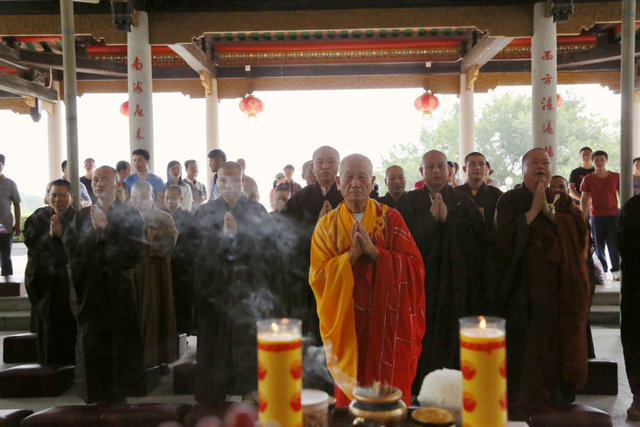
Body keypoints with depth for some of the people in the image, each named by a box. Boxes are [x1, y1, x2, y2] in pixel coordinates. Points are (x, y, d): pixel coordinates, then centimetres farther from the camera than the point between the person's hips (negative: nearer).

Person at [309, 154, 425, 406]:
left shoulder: (390, 218, 1)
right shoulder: (327, 225, 3)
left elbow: (414, 266, -7)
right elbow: (318, 277, -6)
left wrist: (374, 251, -18)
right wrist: (352, 254, -18)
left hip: (387, 323, 0)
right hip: (347, 324, 1)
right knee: (350, 394, 6)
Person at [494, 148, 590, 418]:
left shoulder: (563, 202, 12)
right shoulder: (509, 201, 3)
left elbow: (581, 232, -4)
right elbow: (504, 236, -13)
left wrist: (550, 213, -11)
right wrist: (534, 210, -11)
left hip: (559, 287, 3)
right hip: (523, 287, -2)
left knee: (556, 343, 5)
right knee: (523, 348, 0)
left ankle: (556, 402, 20)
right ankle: (521, 406, 12)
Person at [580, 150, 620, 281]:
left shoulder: (616, 177, 5)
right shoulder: (588, 179, 4)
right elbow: (584, 199, 5)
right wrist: (584, 217, -1)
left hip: (613, 215, 0)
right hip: (596, 216, 0)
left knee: (613, 244, -6)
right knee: (598, 245, 5)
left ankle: (616, 270, 1)